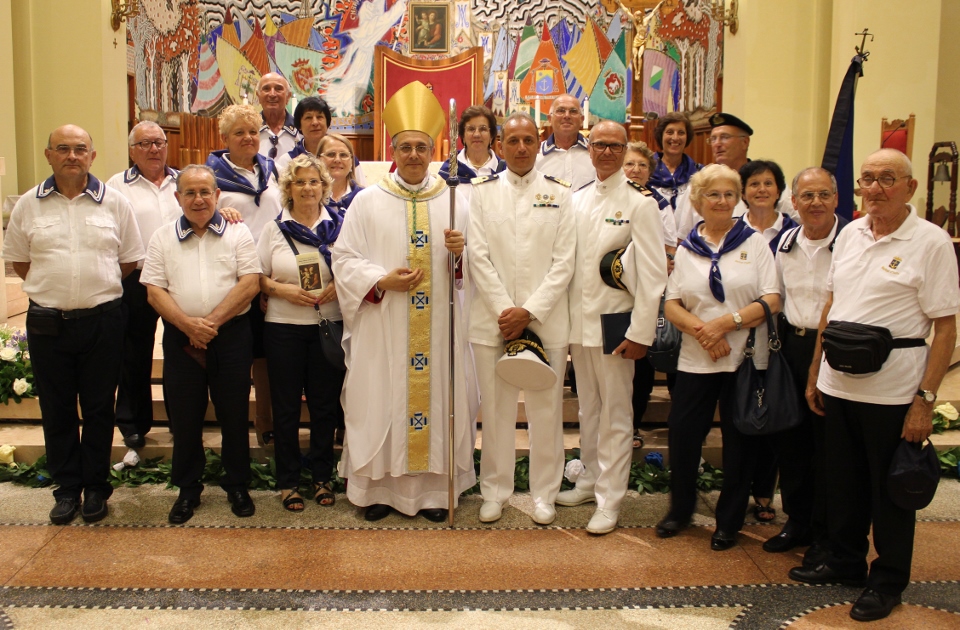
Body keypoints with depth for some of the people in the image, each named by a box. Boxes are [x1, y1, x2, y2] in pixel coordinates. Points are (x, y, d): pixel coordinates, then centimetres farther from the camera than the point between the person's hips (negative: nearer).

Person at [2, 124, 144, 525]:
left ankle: (95, 488, 21)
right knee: (57, 410, 9)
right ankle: (67, 488, 23)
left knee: (99, 409, 8)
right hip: (47, 323, 1)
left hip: (102, 321, -1)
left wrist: (96, 287, 4)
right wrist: (54, 288, 5)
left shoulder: (114, 203, 0)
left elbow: (129, 259, 6)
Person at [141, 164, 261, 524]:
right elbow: (154, 291, 1)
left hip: (230, 335, -1)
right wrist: (189, 325, -14)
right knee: (184, 417, 7)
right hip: (181, 338, 2)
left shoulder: (237, 233, 4)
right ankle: (187, 490, 22)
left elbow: (250, 282, -6)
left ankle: (237, 486, 20)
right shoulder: (163, 238, 9)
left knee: (234, 414, 5)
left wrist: (213, 321, -14)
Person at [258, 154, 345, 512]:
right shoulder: (274, 229, 5)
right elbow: (256, 278, 4)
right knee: (286, 406, 6)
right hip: (284, 327, 0)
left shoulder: (339, 226, 4)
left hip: (328, 325, 0)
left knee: (325, 404, 7)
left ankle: (322, 476, 21)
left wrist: (338, 287, -13)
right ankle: (288, 481, 18)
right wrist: (283, 290, -13)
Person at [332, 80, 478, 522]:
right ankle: (377, 486, 15)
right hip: (382, 325, -1)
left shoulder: (453, 202, 8)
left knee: (436, 395, 4)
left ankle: (433, 488, 15)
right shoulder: (367, 201, 4)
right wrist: (382, 280, -14)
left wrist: (461, 251, -13)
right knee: (381, 400, 2)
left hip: (438, 324, 2)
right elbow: (344, 259, 1)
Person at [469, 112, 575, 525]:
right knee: (496, 409, 6)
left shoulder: (559, 194, 5)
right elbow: (479, 257, 0)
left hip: (546, 318, 0)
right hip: (493, 318, 1)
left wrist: (529, 312, -10)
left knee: (546, 409, 5)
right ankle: (494, 492, 20)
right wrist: (505, 312, -9)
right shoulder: (483, 192, 6)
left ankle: (544, 494, 19)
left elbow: (563, 262, -1)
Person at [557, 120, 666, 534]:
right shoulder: (578, 199, 10)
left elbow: (653, 272, -11)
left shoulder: (640, 202, -7)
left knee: (615, 415, 2)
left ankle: (609, 500, 11)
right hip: (579, 321, 6)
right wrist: (565, 317, 6)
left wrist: (640, 332, -15)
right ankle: (591, 479, 30)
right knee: (588, 408, 16)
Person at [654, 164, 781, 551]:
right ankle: (680, 508, 25)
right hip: (695, 359, 2)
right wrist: (701, 330, -14)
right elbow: (671, 306, 4)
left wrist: (726, 322, -17)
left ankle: (729, 520, 23)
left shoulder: (754, 243, 2)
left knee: (739, 440, 6)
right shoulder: (686, 249, 8)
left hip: (745, 357, -1)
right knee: (682, 434, 2)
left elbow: (771, 301, -6)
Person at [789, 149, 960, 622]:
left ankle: (888, 580, 26)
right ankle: (845, 561, 36)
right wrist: (815, 372, 13)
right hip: (838, 384, 5)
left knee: (891, 488, 9)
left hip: (893, 392, -5)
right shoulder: (849, 235, 7)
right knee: (844, 481, 18)